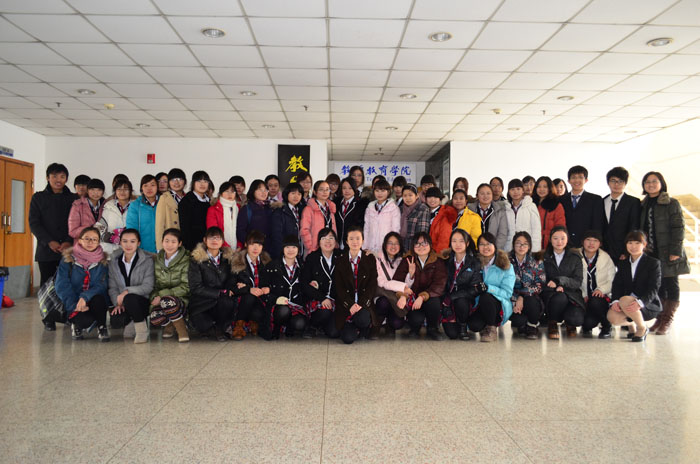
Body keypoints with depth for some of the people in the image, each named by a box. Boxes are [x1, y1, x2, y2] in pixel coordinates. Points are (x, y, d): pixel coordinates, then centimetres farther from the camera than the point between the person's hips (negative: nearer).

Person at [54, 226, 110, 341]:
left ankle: (102, 327, -8)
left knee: (98, 298, -34)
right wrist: (74, 305, -19)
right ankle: (77, 325, 8)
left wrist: (85, 297, -26)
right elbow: (62, 286, -7)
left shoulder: (102, 261, 2)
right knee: (86, 320, -30)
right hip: (73, 303, -1)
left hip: (93, 302, 1)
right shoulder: (68, 259, -1)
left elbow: (102, 285, -8)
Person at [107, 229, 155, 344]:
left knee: (130, 298, -37)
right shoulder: (114, 262, 7)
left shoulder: (147, 260, -5)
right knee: (115, 321, -27)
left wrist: (127, 291, -22)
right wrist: (118, 303, -11)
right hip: (123, 301, 3)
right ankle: (130, 321, 11)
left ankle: (142, 329, -14)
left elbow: (148, 286, -12)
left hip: (143, 301, -3)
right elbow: (112, 287, 5)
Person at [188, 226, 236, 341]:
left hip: (223, 301, 2)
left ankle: (220, 328, -4)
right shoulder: (196, 260, 1)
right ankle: (216, 330, 1)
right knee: (197, 320, -34)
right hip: (202, 302, -2)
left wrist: (229, 290, -10)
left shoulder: (228, 257, 11)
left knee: (228, 302, -35)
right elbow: (196, 288, -6)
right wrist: (220, 293, -14)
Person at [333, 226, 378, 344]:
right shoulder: (340, 260, 4)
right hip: (346, 304, 0)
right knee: (348, 338, -18)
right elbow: (339, 287, -1)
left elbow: (372, 285, -1)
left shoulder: (370, 259, 4)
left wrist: (361, 304, -15)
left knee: (362, 319, -33)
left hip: (365, 303, 0)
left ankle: (364, 329, 4)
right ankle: (355, 329, 18)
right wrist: (350, 305, -15)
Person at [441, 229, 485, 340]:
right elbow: (442, 286, 1)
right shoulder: (447, 262, 4)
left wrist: (452, 297, -20)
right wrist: (447, 312, -11)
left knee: (460, 301, -36)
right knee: (452, 334, -18)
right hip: (448, 303, 1)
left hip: (465, 300, -1)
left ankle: (463, 327, -7)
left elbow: (475, 289, -9)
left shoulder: (475, 263, -2)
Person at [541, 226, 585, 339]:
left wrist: (559, 280, -19)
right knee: (560, 297, -37)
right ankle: (552, 322, -5)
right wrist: (556, 287, -18)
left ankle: (570, 323, 13)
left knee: (577, 319, -28)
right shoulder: (544, 257, 7)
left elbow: (578, 282, -3)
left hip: (571, 295, 0)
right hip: (550, 294, 0)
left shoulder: (575, 257, 7)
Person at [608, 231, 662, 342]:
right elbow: (617, 284, 5)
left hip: (650, 305, -4)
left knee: (625, 300, -36)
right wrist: (615, 301, -17)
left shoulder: (654, 263, 0)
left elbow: (653, 289, -11)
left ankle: (642, 328, -8)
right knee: (612, 317, -28)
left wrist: (640, 302, -30)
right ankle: (631, 324, 8)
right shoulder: (622, 263, 15)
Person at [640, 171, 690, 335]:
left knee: (671, 285, 1)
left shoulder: (672, 203, -2)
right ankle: (660, 319, 16)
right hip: (652, 253, 5)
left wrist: (675, 251, -14)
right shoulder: (643, 205, 13)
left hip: (668, 254, -5)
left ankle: (667, 320, 7)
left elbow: (678, 228, -7)